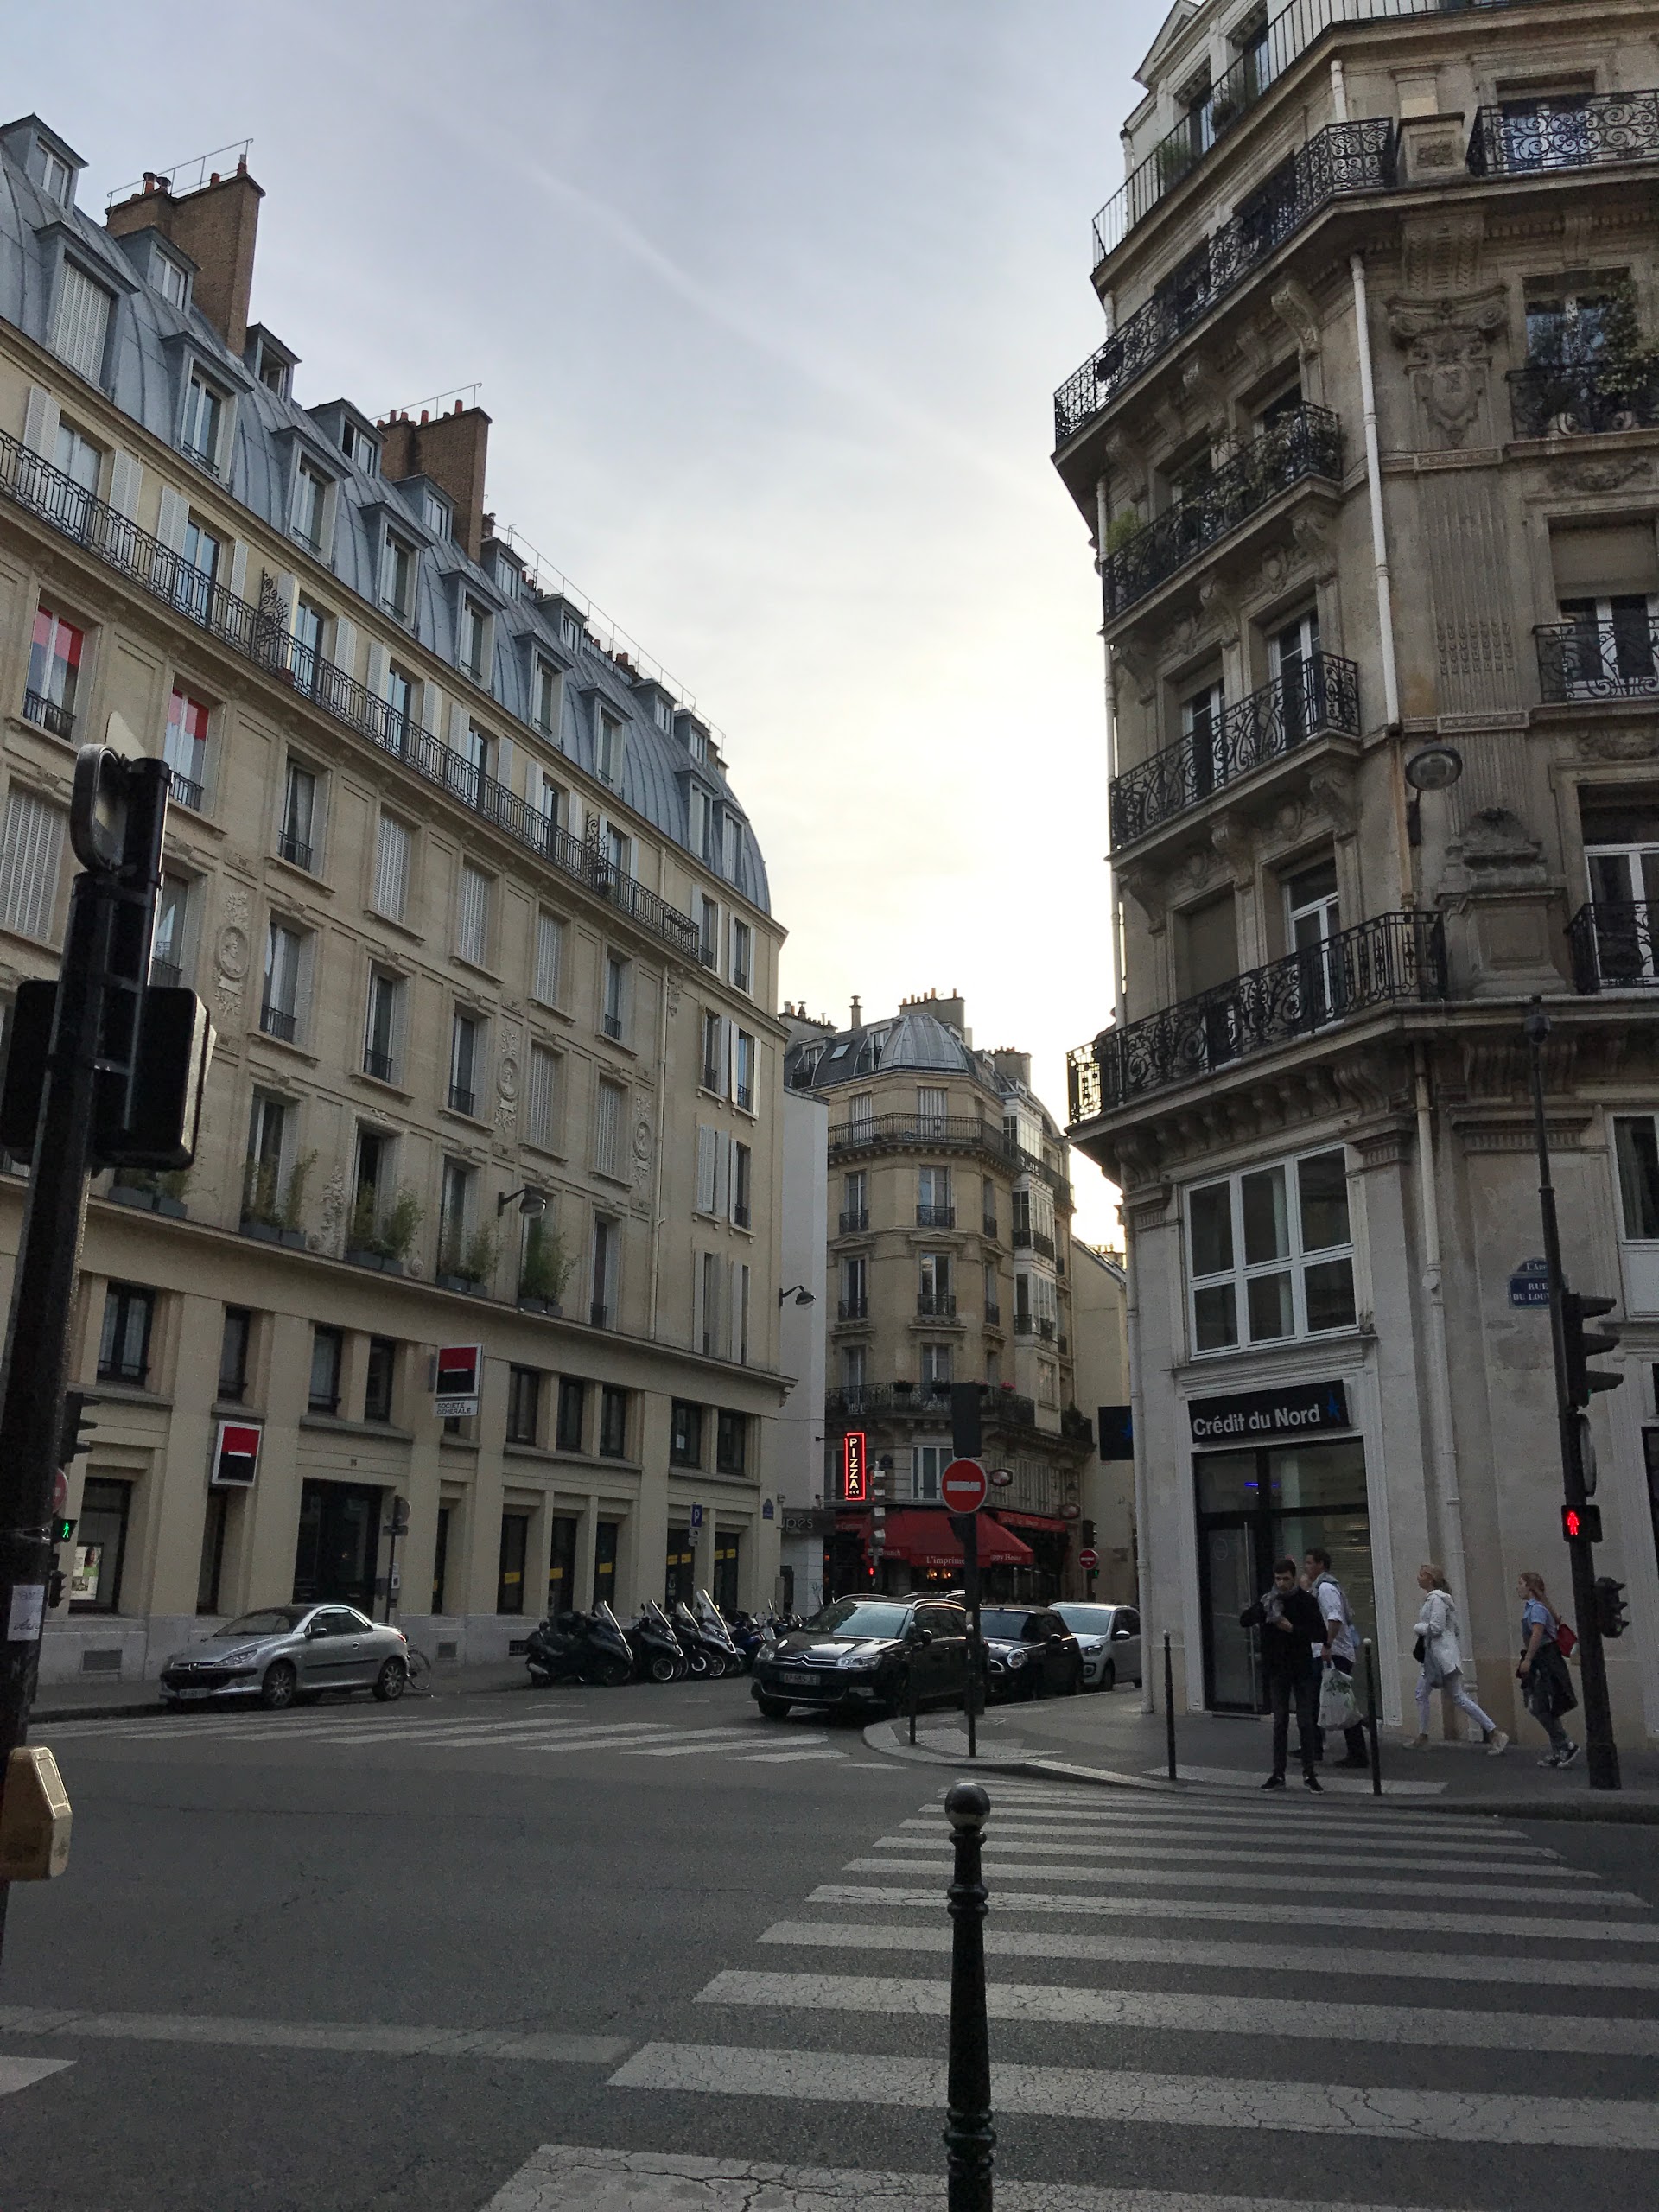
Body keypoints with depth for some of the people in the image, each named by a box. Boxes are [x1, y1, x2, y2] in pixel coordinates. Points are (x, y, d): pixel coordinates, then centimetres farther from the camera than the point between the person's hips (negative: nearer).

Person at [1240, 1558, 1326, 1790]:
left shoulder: (1305, 1601, -6)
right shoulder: (1267, 1599, 1)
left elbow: (1320, 1632, -10)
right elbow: (1244, 1621, -5)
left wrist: (1292, 1628, -21)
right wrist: (1263, 1609, -21)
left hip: (1302, 1668, -2)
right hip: (1277, 1669, 2)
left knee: (1306, 1722, 2)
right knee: (1280, 1722, 6)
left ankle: (1309, 1772, 14)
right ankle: (1278, 1774, 11)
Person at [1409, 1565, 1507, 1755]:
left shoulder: (1436, 1599, -14)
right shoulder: (1431, 1598, 15)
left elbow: (1435, 1627, -22)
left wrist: (1418, 1627, -5)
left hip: (1443, 1655, -10)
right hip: (1432, 1656, 10)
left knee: (1459, 1697, -6)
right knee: (1421, 1693, 9)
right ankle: (1422, 1736, 16)